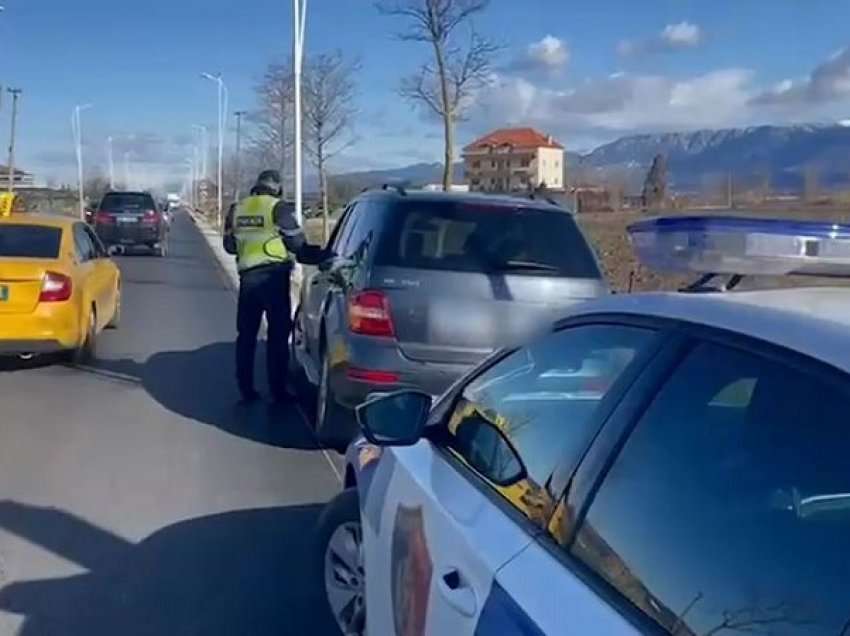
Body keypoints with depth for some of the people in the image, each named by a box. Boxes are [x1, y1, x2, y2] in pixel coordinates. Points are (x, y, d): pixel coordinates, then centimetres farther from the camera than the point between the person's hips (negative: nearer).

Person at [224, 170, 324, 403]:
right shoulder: (279, 208, -5)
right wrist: (320, 255, 11)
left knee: (246, 334, 12)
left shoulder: (237, 209, 10)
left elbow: (229, 245, 16)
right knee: (278, 334, 1)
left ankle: (245, 388, 15)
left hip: (247, 276, 5)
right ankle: (278, 391, 2)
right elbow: (297, 244, -4)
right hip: (273, 275, -5)